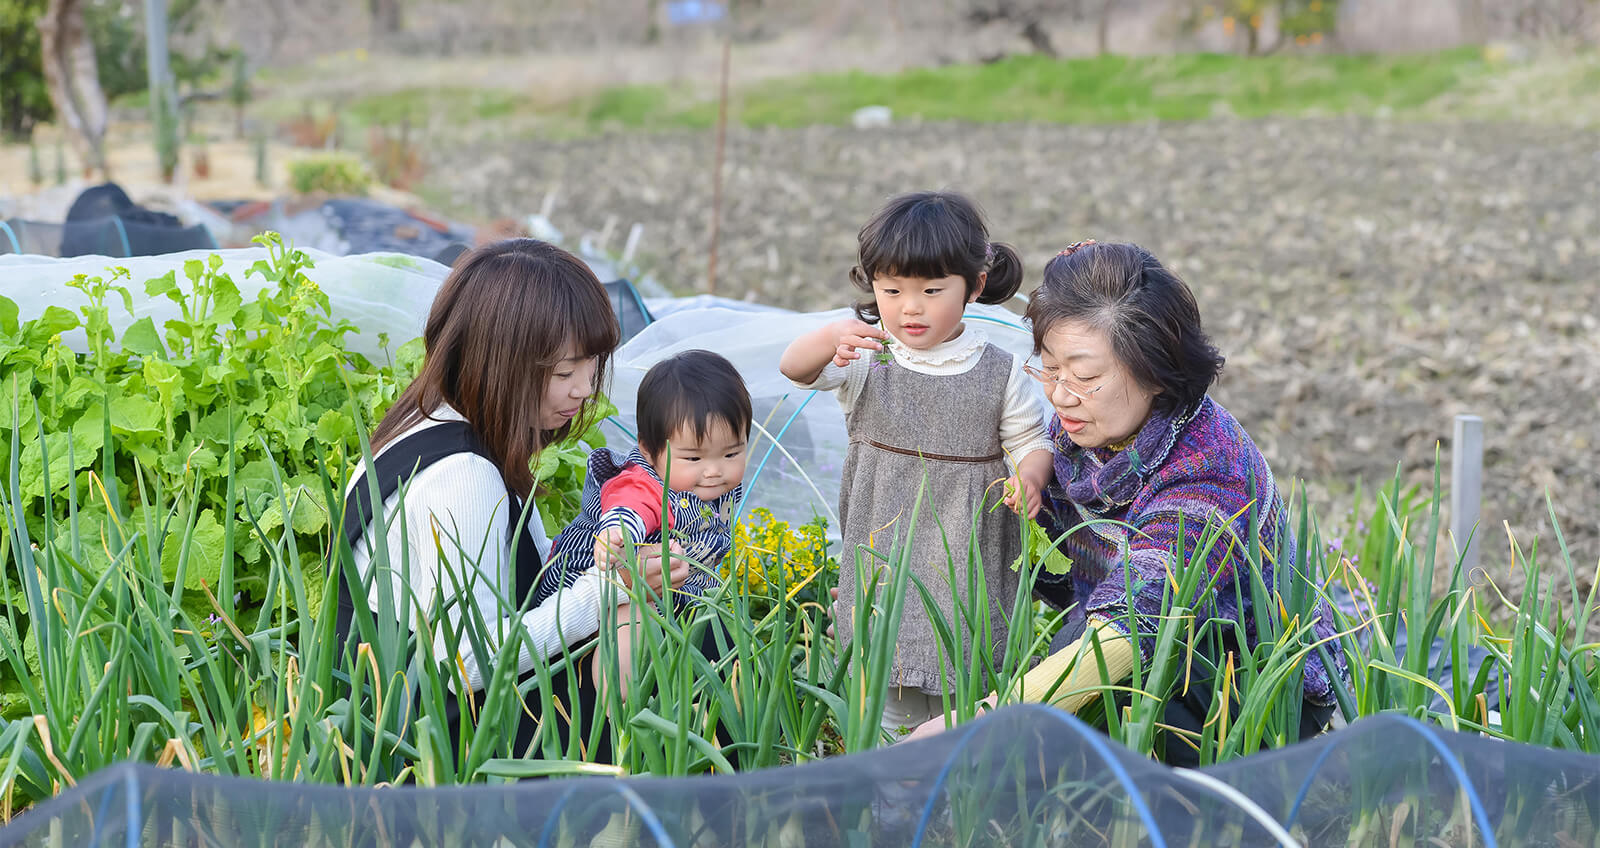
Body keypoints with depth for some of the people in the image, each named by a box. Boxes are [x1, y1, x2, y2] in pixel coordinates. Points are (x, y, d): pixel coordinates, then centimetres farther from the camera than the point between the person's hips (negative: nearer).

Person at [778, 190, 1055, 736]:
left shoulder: (999, 372, 1)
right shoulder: (867, 357, -1)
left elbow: (1030, 441, 7)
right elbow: (795, 368, -16)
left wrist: (1028, 479, -17)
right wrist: (831, 339, -39)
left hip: (968, 557, 0)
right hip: (883, 545, 0)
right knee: (884, 692, 3)